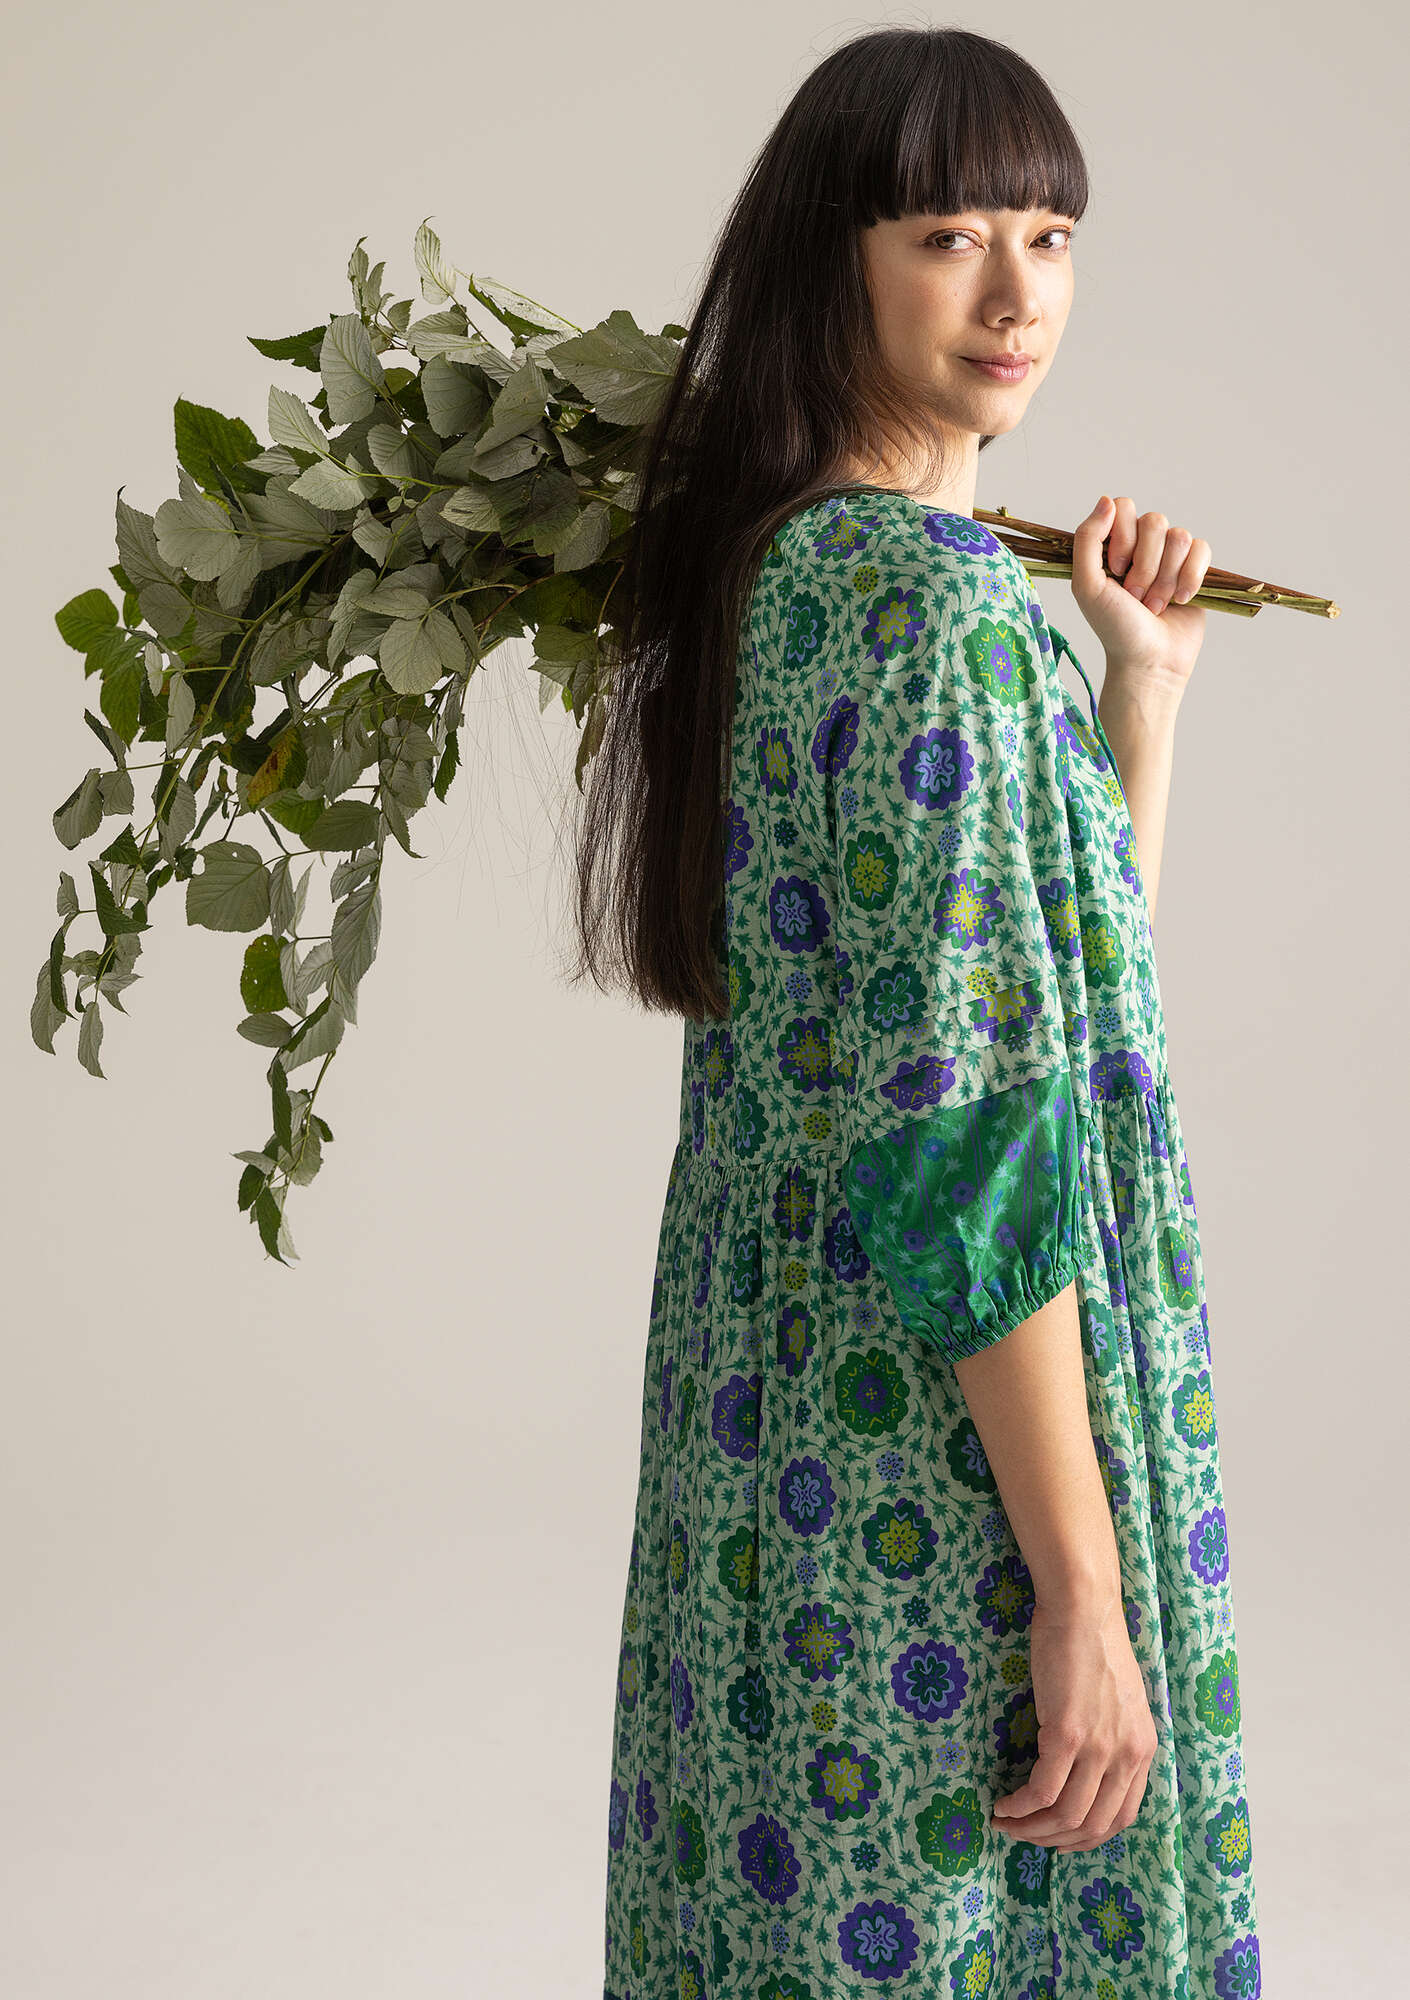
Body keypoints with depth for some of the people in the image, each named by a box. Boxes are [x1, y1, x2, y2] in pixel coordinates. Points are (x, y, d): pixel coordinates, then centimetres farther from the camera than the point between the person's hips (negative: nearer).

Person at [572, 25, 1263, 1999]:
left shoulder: (778, 564, 8)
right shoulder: (935, 605, -19)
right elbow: (967, 1134, -23)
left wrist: (1142, 681, 9)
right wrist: (1085, 1591, -20)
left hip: (778, 1397, 9)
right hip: (940, 1476, -9)